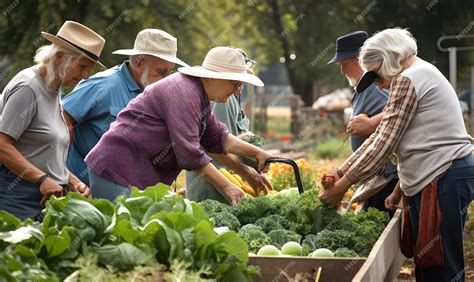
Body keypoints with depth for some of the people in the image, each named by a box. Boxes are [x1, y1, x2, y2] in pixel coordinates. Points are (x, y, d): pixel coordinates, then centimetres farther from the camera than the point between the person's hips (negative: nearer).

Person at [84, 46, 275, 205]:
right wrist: (227, 187, -15)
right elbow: (190, 153, -22)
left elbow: (218, 138, 20)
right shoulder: (184, 93, -19)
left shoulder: (199, 96, 12)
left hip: (141, 176, 10)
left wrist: (257, 153, 9)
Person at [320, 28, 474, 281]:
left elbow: (384, 143, -13)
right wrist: (340, 171, 14)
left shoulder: (407, 80, -11)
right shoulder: (421, 74, 22)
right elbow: (382, 137, 19)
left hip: (444, 177, -11)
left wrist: (342, 186, -8)